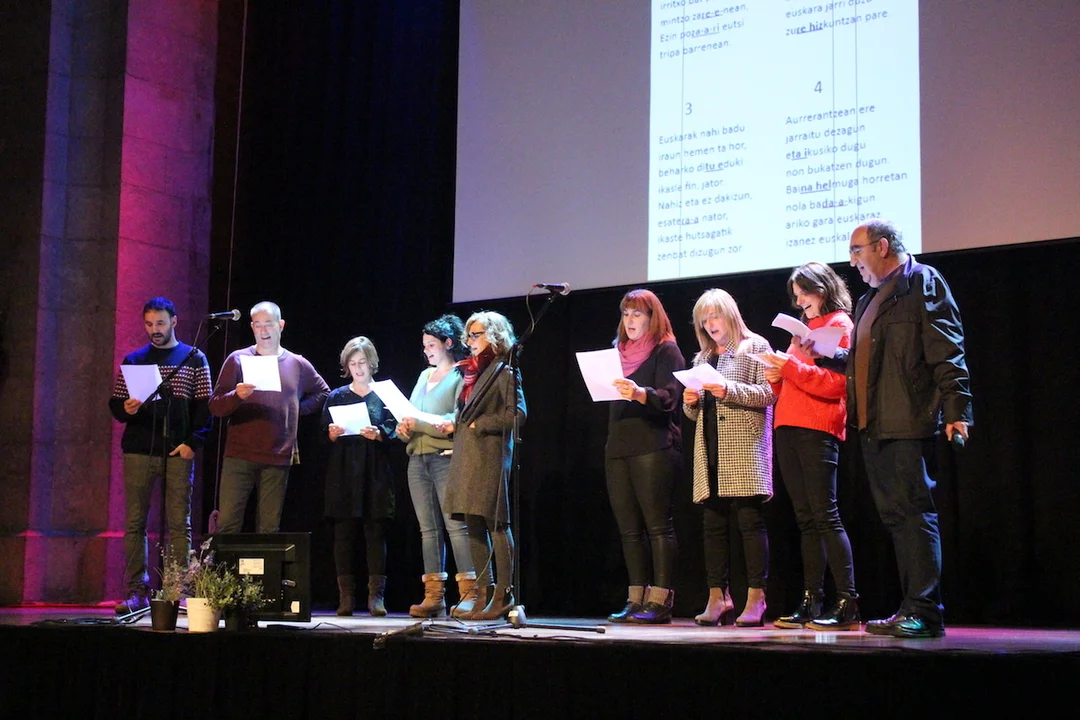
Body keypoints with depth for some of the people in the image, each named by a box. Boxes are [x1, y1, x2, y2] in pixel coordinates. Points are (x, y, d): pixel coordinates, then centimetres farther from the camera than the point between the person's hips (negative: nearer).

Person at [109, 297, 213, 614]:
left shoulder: (194, 359, 8)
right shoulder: (133, 360, 13)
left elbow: (204, 406, 4)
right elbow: (115, 404, 12)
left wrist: (192, 443, -7)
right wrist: (126, 409, -11)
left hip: (178, 453, -2)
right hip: (139, 452, 2)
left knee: (179, 523, -2)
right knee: (135, 522, -1)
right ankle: (137, 591, 2)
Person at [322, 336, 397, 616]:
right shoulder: (337, 397, 13)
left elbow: (393, 431, 1)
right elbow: (322, 433, 10)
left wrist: (379, 434, -18)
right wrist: (332, 434, -12)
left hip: (375, 470, -1)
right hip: (343, 471, 1)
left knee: (375, 532, -4)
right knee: (343, 533, -1)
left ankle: (376, 596, -2)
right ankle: (346, 596, 2)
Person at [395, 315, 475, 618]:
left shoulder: (461, 376, -1)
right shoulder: (424, 376, 21)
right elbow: (410, 414, 20)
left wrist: (419, 424, -17)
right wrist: (403, 428, -2)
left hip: (446, 458, -7)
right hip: (417, 458, 7)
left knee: (456, 525, -12)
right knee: (429, 529, 5)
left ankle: (469, 593, -14)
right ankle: (433, 597, 4)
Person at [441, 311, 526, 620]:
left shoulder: (504, 370, -5)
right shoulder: (472, 370, 19)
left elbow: (517, 414, -14)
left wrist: (479, 426, -11)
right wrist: (453, 424, 7)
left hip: (491, 454, -8)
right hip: (466, 454, 8)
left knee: (496, 524, -7)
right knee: (473, 524, 8)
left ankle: (503, 595, -4)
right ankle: (482, 590, 14)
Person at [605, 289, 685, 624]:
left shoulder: (666, 350, 1)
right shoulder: (620, 352, 21)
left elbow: (668, 398, -13)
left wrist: (640, 394, -29)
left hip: (653, 448, -7)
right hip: (618, 447, 7)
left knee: (657, 525, -9)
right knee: (629, 529, 5)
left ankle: (660, 601, -10)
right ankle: (636, 600, 7)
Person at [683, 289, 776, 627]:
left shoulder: (755, 347, 5)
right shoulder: (702, 358, 22)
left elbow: (768, 394, -6)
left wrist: (729, 390, -16)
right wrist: (690, 402, 1)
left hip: (744, 448, -6)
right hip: (710, 449, 6)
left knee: (750, 520, -9)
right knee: (713, 523, 3)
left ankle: (756, 597, -8)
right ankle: (718, 597, 5)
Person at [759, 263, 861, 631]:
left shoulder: (839, 324, 0)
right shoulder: (804, 328, 24)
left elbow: (836, 383, -11)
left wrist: (790, 366, -14)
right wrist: (778, 378, 7)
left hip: (817, 430, -8)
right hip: (788, 428, 8)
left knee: (825, 515, -12)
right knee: (805, 518, 5)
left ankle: (848, 603, -13)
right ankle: (812, 601, 5)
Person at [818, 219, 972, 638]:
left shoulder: (922, 282, -3)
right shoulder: (870, 299, 23)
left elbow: (948, 352, -11)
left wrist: (955, 410, -18)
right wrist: (825, 356, 13)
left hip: (906, 423, -9)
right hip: (872, 426, 9)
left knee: (913, 513, -9)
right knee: (894, 516, 9)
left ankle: (925, 613, -7)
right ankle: (912, 608, 14)